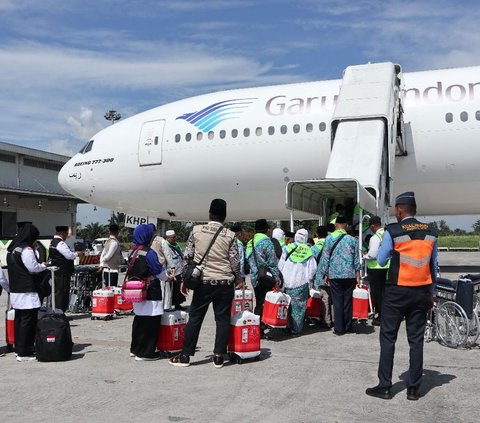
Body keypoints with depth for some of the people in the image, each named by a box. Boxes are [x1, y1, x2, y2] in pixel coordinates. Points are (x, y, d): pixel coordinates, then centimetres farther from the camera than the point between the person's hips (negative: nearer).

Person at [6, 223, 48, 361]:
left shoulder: (11, 249, 13)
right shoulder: (26, 249, -15)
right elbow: (33, 268, -16)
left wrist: (39, 266, 16)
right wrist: (43, 266, 3)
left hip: (15, 290, 9)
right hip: (27, 291, -9)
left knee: (19, 319, 16)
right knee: (28, 320, -5)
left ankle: (19, 349, 24)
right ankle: (24, 353, -4)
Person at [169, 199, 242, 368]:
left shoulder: (196, 230, 0)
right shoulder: (230, 235, -3)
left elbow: (187, 256, 2)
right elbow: (235, 261, -1)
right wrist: (238, 279, 16)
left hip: (203, 282, 1)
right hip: (225, 283, 0)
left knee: (195, 318, 8)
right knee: (223, 319, 8)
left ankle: (185, 356, 12)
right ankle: (218, 357, 10)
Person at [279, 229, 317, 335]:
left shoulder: (288, 248, -2)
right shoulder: (308, 250, -2)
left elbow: (280, 265, 0)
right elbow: (313, 268, 1)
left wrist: (281, 278, 12)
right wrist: (309, 279, 16)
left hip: (288, 282, 1)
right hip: (302, 283, -1)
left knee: (289, 305, 10)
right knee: (299, 306, 6)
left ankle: (289, 327, 14)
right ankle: (296, 329, 8)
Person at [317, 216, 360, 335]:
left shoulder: (329, 238, -1)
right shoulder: (352, 239, 2)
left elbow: (325, 257, -1)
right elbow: (356, 259, 4)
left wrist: (325, 274, 7)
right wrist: (357, 275, 10)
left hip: (335, 275, -1)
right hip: (350, 275, 1)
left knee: (337, 302, 3)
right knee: (348, 301, 9)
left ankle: (339, 329, 5)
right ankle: (348, 327, 15)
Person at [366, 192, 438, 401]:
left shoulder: (392, 231, -10)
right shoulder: (430, 232, 4)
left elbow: (381, 260, -2)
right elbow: (434, 265, 8)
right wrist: (431, 293, 16)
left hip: (396, 292, -4)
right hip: (421, 293, 4)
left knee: (388, 338, 5)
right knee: (416, 340, 9)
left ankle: (384, 387, 8)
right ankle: (413, 389, 14)